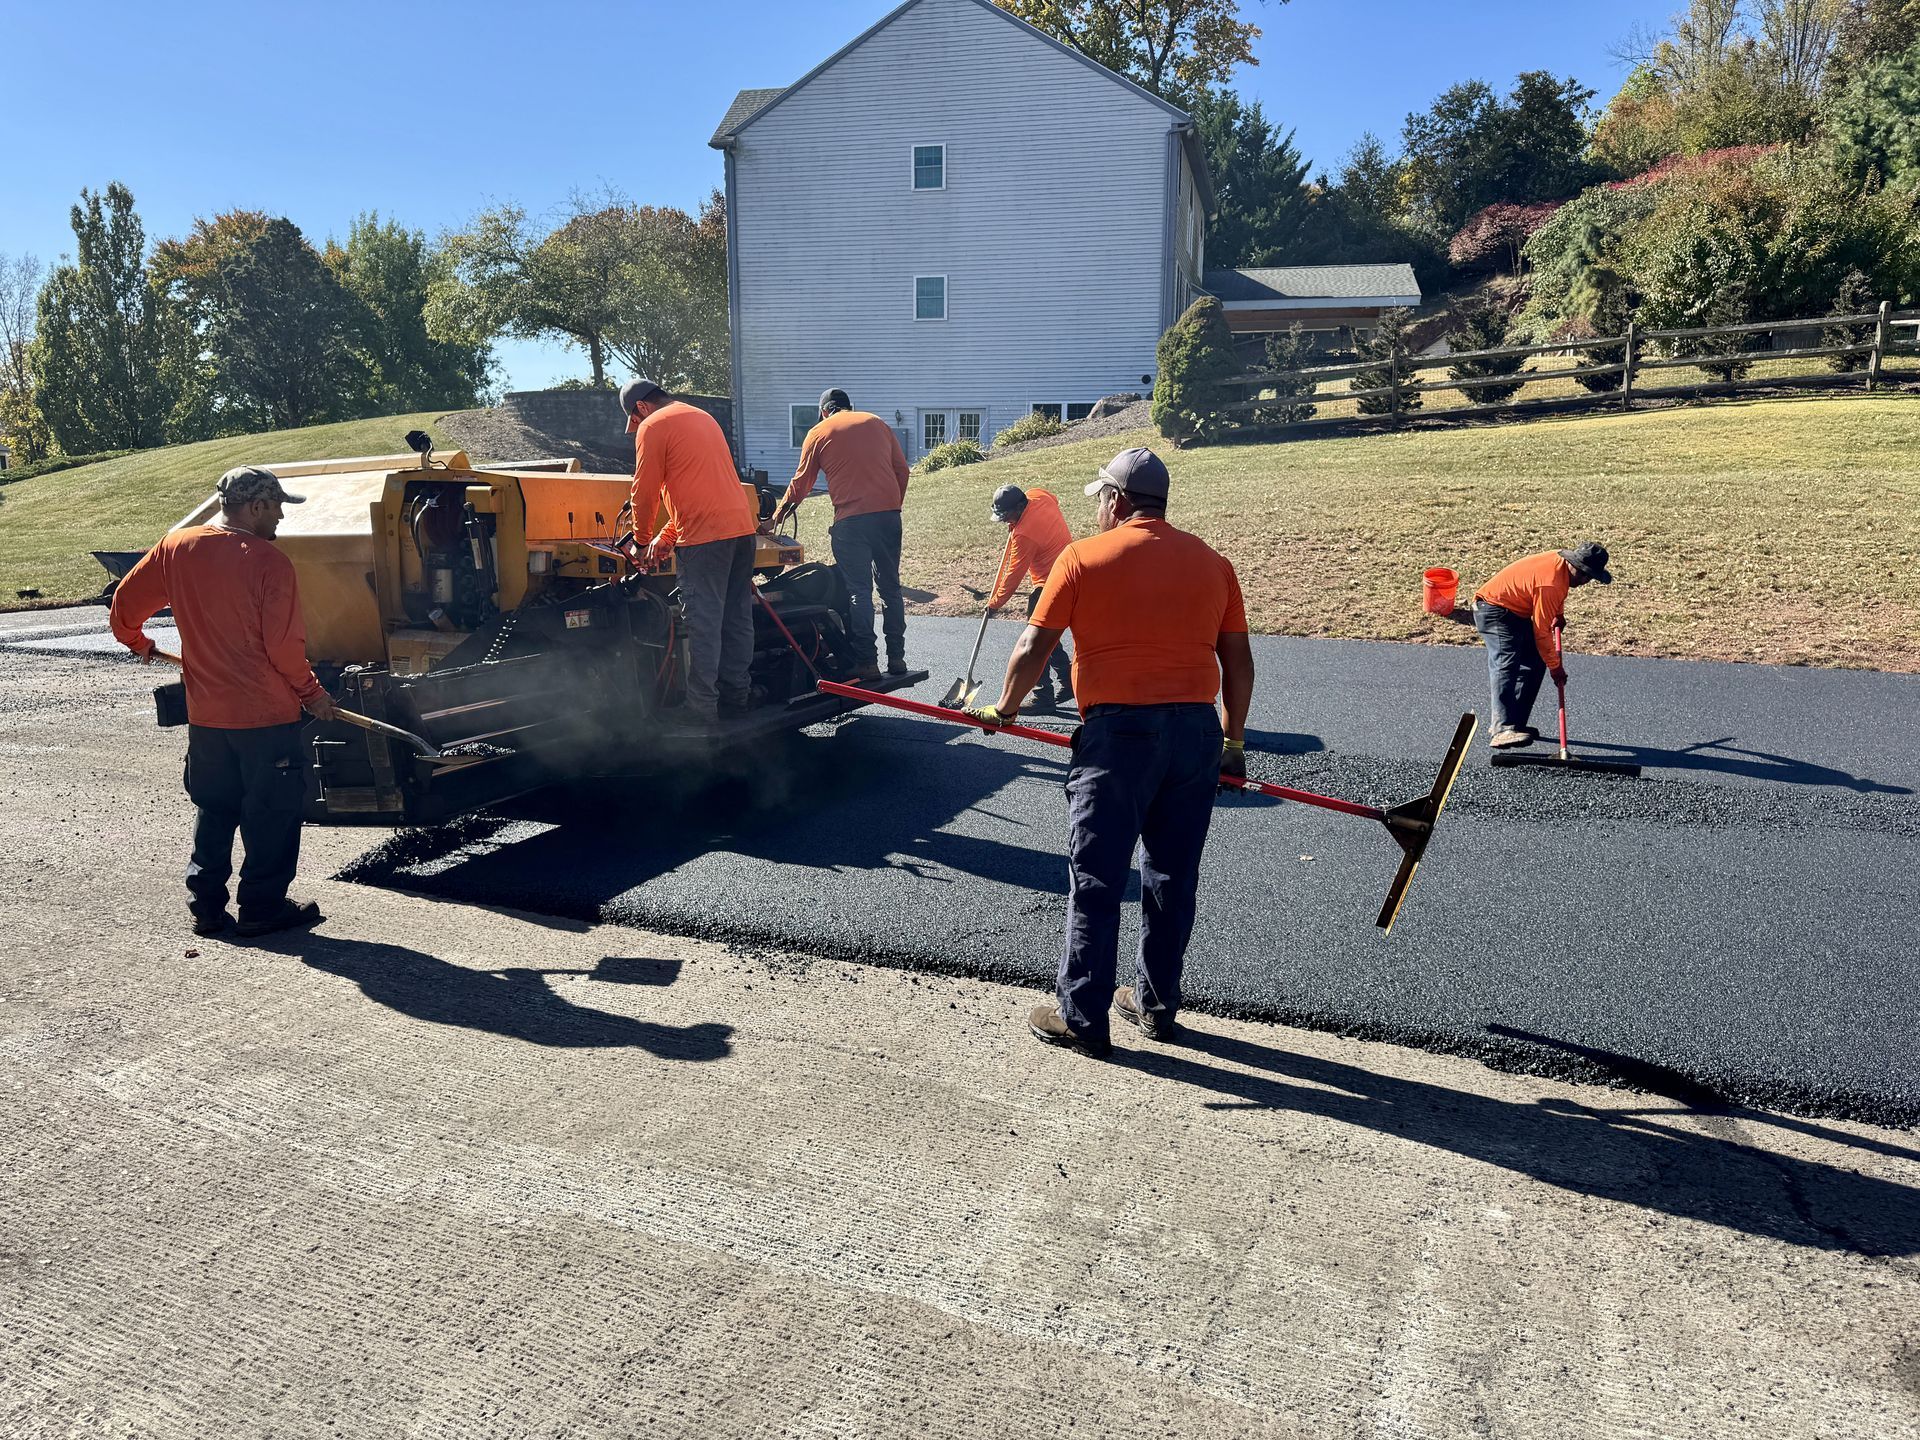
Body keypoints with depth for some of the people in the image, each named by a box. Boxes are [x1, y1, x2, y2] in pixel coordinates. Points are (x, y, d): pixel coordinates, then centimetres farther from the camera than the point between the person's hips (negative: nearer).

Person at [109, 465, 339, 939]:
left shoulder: (175, 548, 2)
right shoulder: (268, 560, -15)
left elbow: (124, 605, 10)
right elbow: (285, 646, -17)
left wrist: (138, 643, 31)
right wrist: (312, 693, -3)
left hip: (206, 714, 6)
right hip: (266, 715, -6)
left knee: (213, 810, 18)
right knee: (272, 812, 7)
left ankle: (205, 904, 24)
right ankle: (263, 906, 13)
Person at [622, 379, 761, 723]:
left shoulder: (653, 426, -1)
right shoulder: (703, 417, 25)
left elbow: (645, 491, 0)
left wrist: (641, 536, 17)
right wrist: (666, 536, 24)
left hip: (705, 535, -8)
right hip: (742, 526, 8)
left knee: (703, 623, -5)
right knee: (737, 617, 12)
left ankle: (701, 709, -2)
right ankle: (736, 694, 20)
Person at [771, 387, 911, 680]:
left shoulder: (818, 433, 8)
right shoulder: (878, 423, 16)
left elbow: (801, 483, 10)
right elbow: (902, 469, 13)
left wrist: (778, 517, 23)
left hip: (851, 519, -3)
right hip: (888, 513, 3)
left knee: (859, 590, 1)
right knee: (890, 586, 11)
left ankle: (867, 662, -1)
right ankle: (896, 657, 14)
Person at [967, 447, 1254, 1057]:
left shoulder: (1082, 557, -1)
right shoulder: (1211, 561, 11)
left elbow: (1034, 649, -2)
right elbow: (1238, 662, 10)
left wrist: (1004, 708, 14)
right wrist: (1233, 741, 20)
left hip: (1117, 732, -5)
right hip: (1196, 731, 5)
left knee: (1095, 879, 4)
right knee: (1174, 876, 15)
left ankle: (1081, 1018, 11)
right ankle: (1157, 1005, 28)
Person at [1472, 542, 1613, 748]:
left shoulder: (1561, 561, -1)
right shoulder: (1550, 584, -28)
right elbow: (1542, 632, -22)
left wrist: (1557, 615, 22)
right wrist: (1555, 667, -13)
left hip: (1515, 612, 11)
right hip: (1494, 610, -11)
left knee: (1535, 664, 9)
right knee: (1507, 665, -26)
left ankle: (1516, 724, 11)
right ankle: (1503, 730, -39)